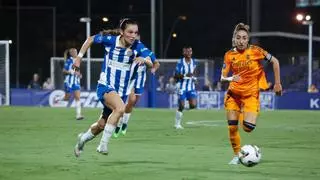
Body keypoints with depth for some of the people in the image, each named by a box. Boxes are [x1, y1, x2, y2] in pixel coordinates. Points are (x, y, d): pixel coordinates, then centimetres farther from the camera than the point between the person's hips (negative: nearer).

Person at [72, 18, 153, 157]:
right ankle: (103, 145, -25)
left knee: (102, 125, 16)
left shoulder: (138, 46, -9)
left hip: (122, 91, 4)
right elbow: (90, 39, 5)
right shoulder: (110, 40, -12)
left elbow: (150, 63, -21)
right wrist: (79, 57, 2)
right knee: (120, 108, -35)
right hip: (105, 87, -4)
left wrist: (144, 59, -43)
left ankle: (83, 138, 48)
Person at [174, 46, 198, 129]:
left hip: (191, 87, 4)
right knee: (181, 106, -4)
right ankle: (177, 124, 11)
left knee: (193, 105, -10)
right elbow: (176, 75, -11)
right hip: (182, 87, -4)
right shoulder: (180, 62, -9)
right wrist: (185, 75, -24)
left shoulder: (194, 62, 6)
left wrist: (194, 77, 5)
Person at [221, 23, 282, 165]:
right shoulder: (229, 55, -5)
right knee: (232, 127, -3)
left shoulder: (255, 51, -12)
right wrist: (231, 79, -26)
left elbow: (275, 62, -2)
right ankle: (236, 155, 17)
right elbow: (223, 77, -3)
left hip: (251, 94, -2)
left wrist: (277, 83, -2)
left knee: (248, 128, -18)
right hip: (234, 93, 3)